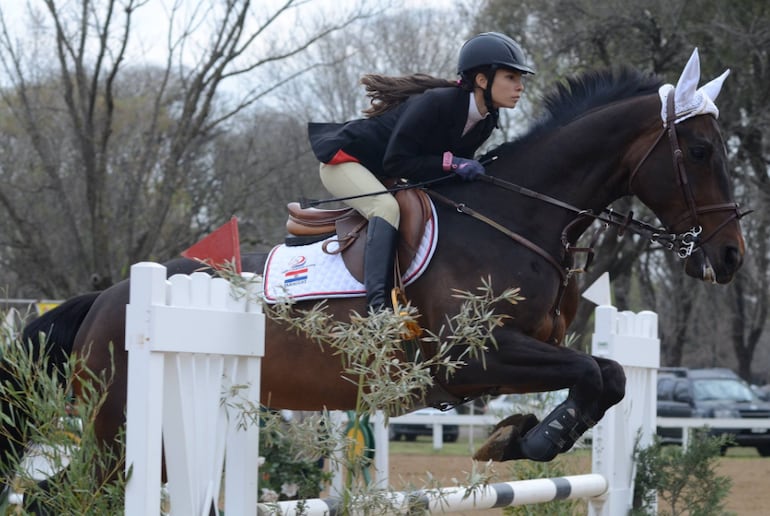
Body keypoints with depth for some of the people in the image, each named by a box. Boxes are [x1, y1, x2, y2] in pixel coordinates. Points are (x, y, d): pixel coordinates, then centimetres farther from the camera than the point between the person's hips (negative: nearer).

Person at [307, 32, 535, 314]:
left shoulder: (486, 120, -7)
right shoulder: (435, 104, -32)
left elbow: (458, 160, 6)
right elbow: (396, 162, -30)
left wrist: (472, 169, -14)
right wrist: (450, 163, -35)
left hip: (384, 177, 9)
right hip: (344, 161, -9)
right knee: (386, 206, -34)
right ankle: (377, 303, -42)